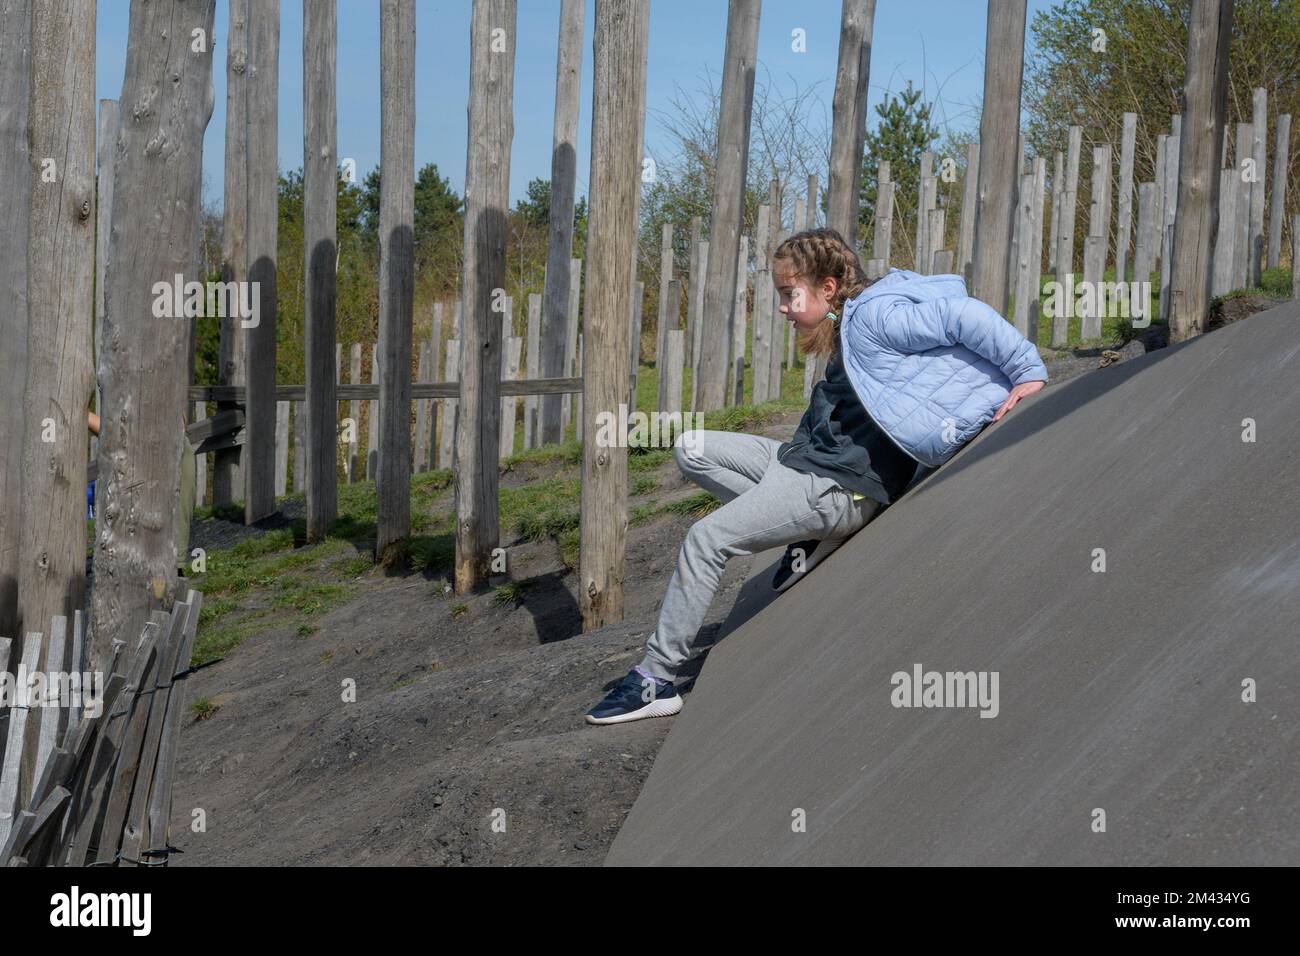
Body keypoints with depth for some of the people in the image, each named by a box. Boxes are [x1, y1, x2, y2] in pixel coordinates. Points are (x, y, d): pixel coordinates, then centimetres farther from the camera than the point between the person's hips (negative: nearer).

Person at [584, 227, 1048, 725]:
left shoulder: (872, 316, -16)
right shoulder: (851, 327, 14)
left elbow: (965, 315, -22)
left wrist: (1030, 373, -19)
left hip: (839, 488, -11)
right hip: (805, 459, 11)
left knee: (704, 540, -13)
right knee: (690, 449, 9)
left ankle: (655, 679, -4)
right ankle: (804, 533, 2)